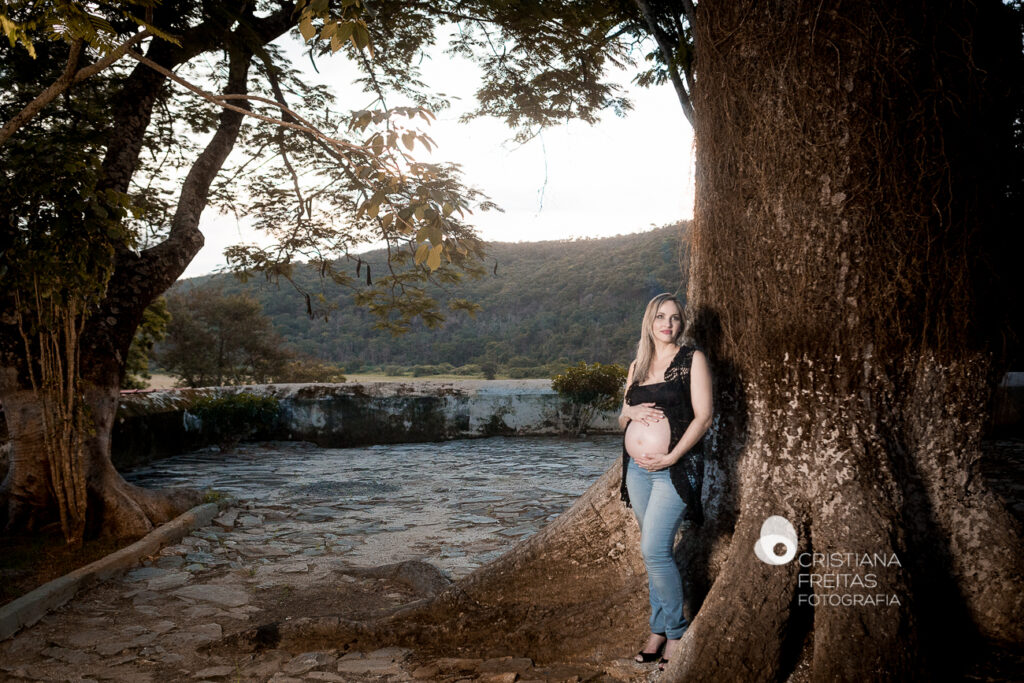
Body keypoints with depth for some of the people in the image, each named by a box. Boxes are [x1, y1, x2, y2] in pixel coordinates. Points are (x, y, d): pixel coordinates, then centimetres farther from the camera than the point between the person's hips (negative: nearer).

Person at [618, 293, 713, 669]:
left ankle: (676, 632, 6)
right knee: (654, 550, 12)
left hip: (675, 469, -5)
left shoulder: (692, 359, -3)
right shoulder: (637, 366, 13)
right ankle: (659, 629, 22)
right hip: (637, 469, 6)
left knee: (655, 550, -11)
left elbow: (703, 416, -9)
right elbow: (621, 418, 17)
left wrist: (672, 457, -16)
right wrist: (631, 411, -6)